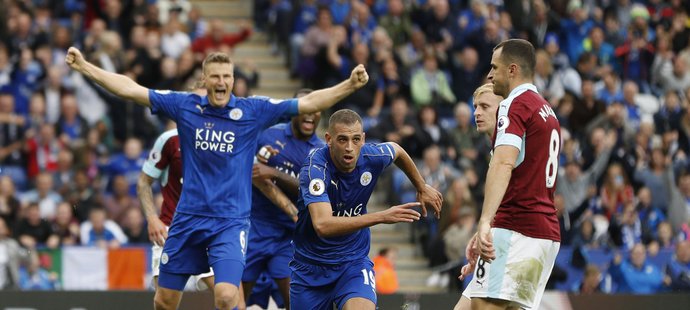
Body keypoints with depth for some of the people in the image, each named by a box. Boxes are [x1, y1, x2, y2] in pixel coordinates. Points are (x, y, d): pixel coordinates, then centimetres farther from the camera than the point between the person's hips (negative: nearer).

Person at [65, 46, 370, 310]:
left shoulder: (252, 111, -3)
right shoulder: (185, 106, 0)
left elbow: (309, 103, -6)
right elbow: (129, 88, 1)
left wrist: (350, 85, -17)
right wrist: (83, 66, -2)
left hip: (230, 222, -2)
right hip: (188, 219, 2)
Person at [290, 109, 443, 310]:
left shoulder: (372, 157, -12)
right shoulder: (315, 169, -26)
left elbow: (397, 151, 15)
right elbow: (323, 226, -39)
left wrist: (422, 188, 26)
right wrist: (382, 217, -41)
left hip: (354, 261, 2)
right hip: (310, 266, -2)